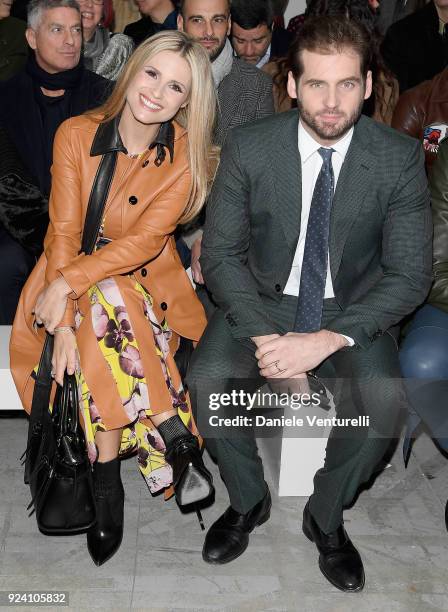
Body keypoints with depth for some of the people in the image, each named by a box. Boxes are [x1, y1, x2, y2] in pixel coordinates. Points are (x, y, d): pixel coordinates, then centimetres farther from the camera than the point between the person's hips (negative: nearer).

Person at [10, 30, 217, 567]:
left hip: (145, 277, 0)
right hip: (75, 279, 1)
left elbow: (146, 239, -16)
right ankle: (175, 438, -18)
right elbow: (64, 231, -12)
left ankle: (106, 482, -20)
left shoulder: (186, 154, -8)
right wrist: (62, 321, -23)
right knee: (104, 319, -33)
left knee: (105, 312, -33)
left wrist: (69, 282, -25)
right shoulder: (76, 134, -7)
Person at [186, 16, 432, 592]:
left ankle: (326, 517, 4)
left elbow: (409, 275, -13)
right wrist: (265, 336, -24)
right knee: (205, 378, -24)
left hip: (353, 308, 0)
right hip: (264, 300, 1)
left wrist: (327, 340, -27)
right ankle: (248, 501, 6)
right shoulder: (247, 147, -11)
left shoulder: (400, 159, -12)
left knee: (383, 398, -27)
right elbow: (219, 252, -8)